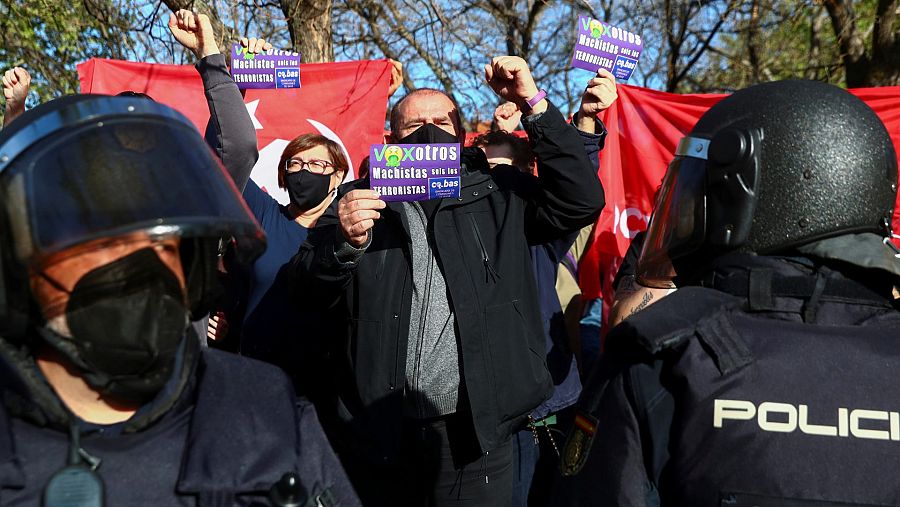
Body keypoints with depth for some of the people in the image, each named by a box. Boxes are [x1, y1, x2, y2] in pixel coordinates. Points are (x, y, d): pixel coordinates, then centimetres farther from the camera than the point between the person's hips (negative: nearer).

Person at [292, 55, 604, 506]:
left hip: (474, 428, 0)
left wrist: (534, 105, -7)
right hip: (377, 430, 1)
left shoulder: (499, 195, 8)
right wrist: (346, 243, -22)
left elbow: (581, 201, -4)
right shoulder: (360, 199, 7)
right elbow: (307, 290, -1)